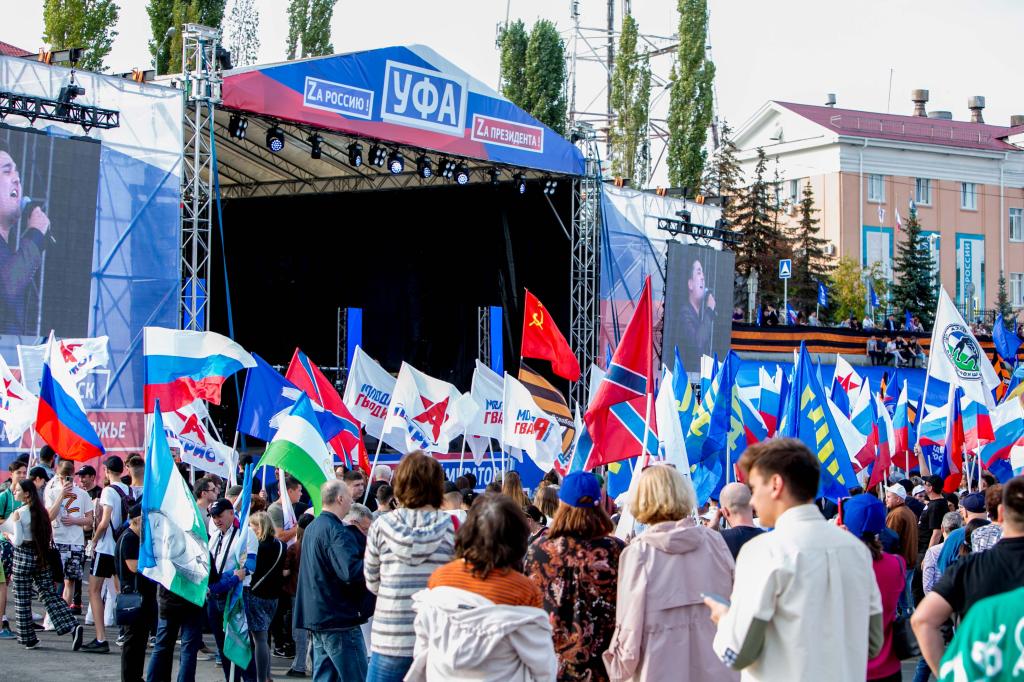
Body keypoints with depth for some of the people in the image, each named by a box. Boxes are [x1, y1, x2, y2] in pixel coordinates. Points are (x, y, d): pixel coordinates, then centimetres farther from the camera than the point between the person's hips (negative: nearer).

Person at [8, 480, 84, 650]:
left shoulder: (18, 514, -11)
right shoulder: (41, 511, 7)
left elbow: (18, 541, -14)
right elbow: (47, 536, 9)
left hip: (23, 557, -6)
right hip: (41, 557, 6)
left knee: (22, 599, 6)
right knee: (50, 594, 4)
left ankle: (28, 639, 10)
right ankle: (72, 626, -12)